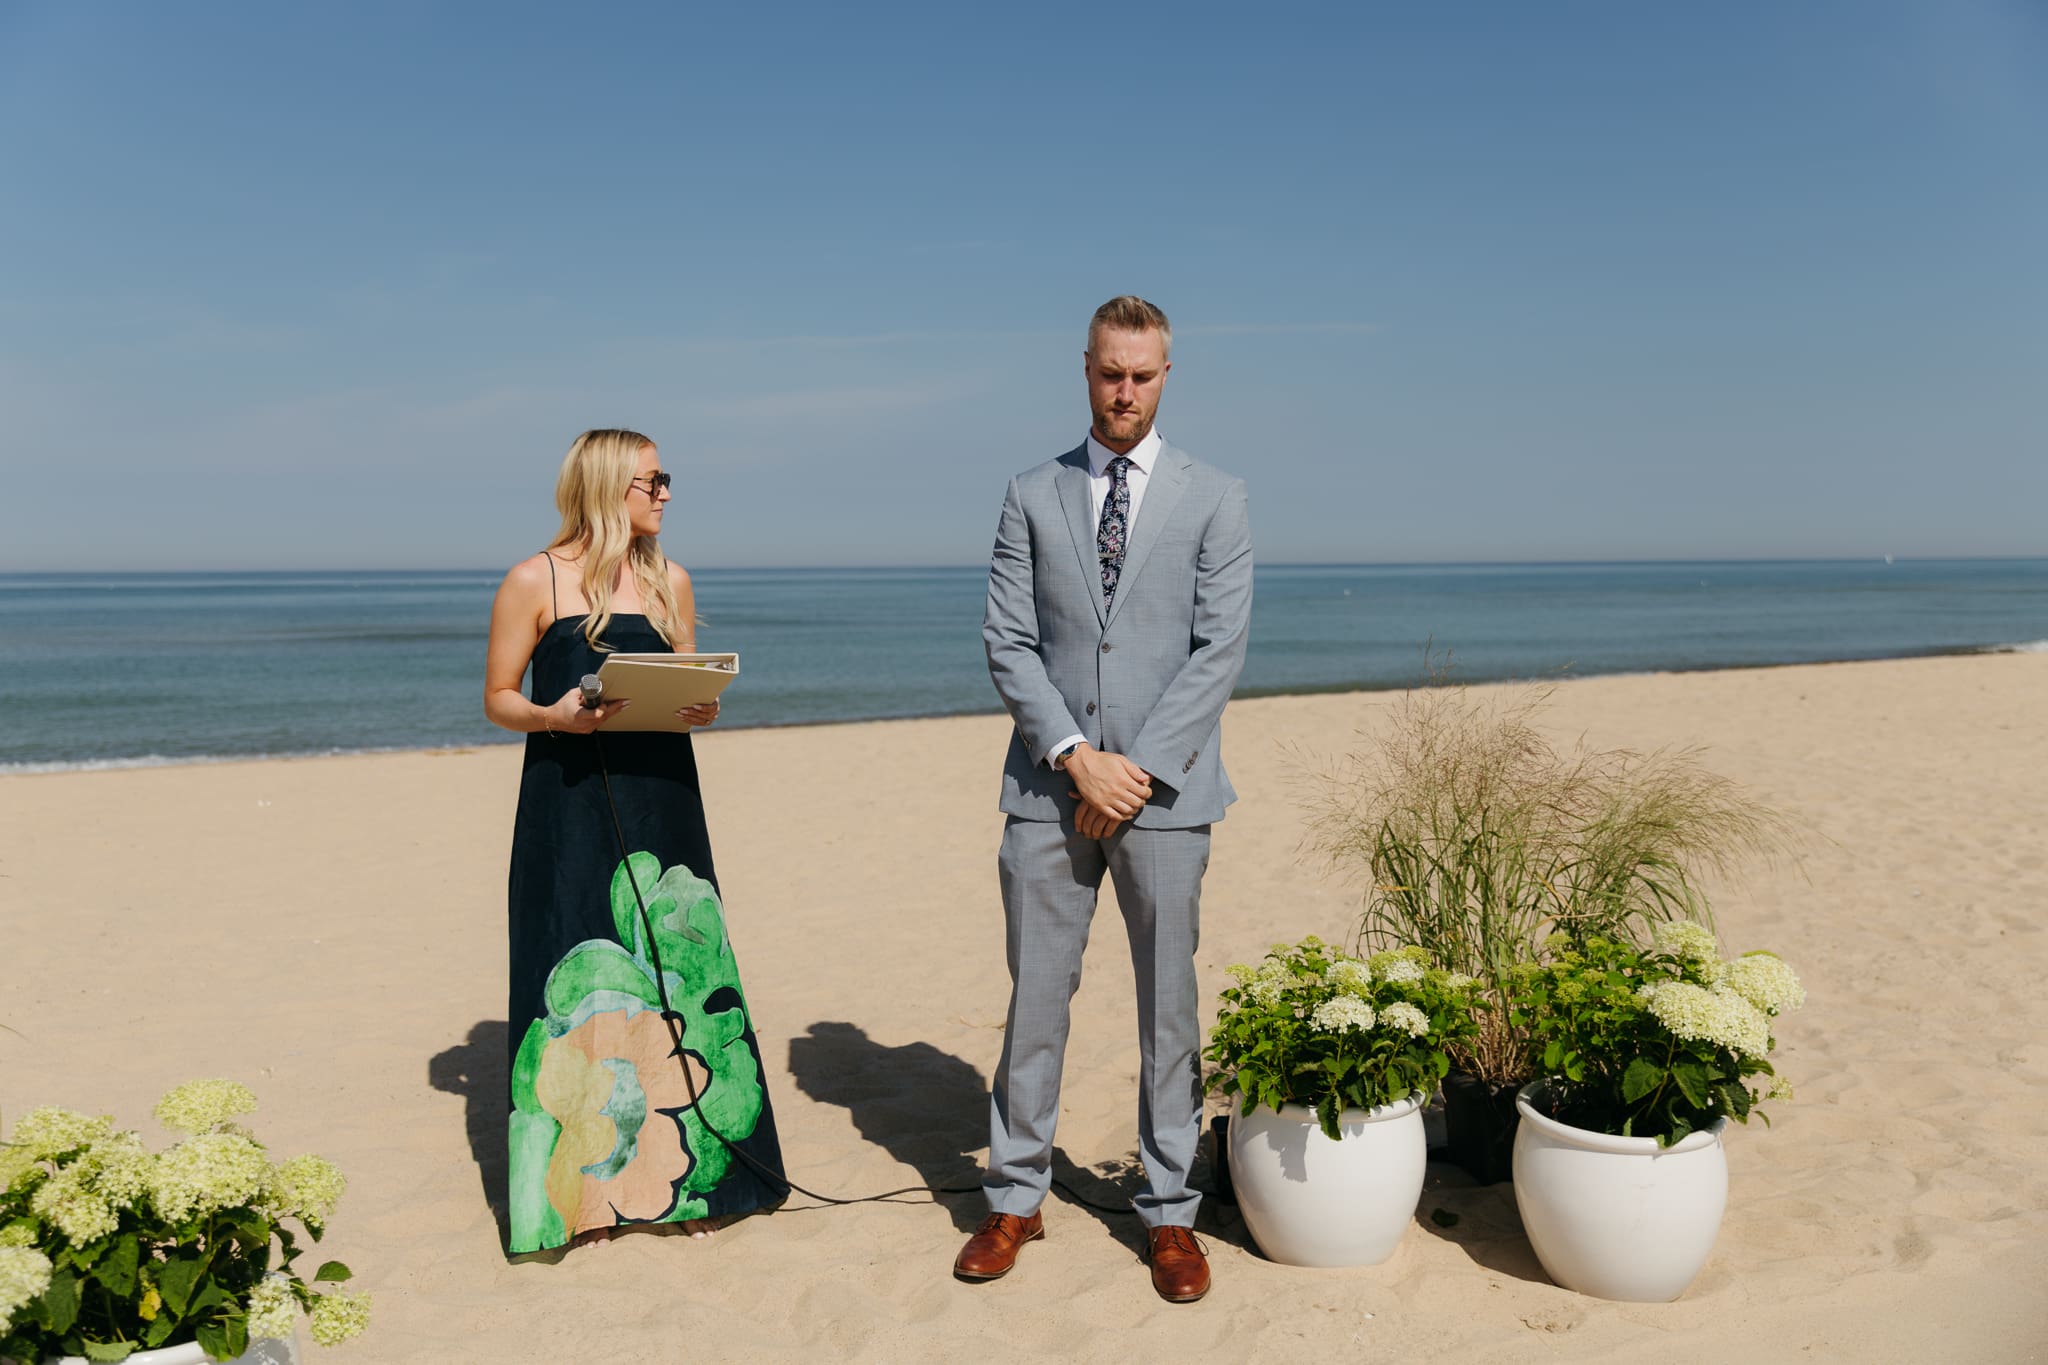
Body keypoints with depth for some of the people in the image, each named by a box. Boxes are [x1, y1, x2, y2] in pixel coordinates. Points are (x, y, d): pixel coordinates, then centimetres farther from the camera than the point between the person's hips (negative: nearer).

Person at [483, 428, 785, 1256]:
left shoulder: (668, 581, 11)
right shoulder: (535, 582, -2)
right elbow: (498, 698, 0)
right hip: (569, 800, -4)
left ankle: (677, 1174, 15)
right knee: (575, 984, 0)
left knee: (671, 975, 4)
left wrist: (702, 707, -5)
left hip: (660, 799, 4)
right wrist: (553, 715, -19)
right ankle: (579, 1187, 12)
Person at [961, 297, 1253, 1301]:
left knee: (1168, 1004, 6)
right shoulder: (1031, 497, 9)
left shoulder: (1214, 500, 5)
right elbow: (1008, 644, 3)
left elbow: (1220, 651, -3)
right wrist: (1077, 755, -10)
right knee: (1035, 999, 6)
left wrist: (1139, 768, -11)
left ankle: (1169, 1213, 19)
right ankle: (1015, 1199, 20)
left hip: (1163, 791, -1)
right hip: (1049, 786, 1)